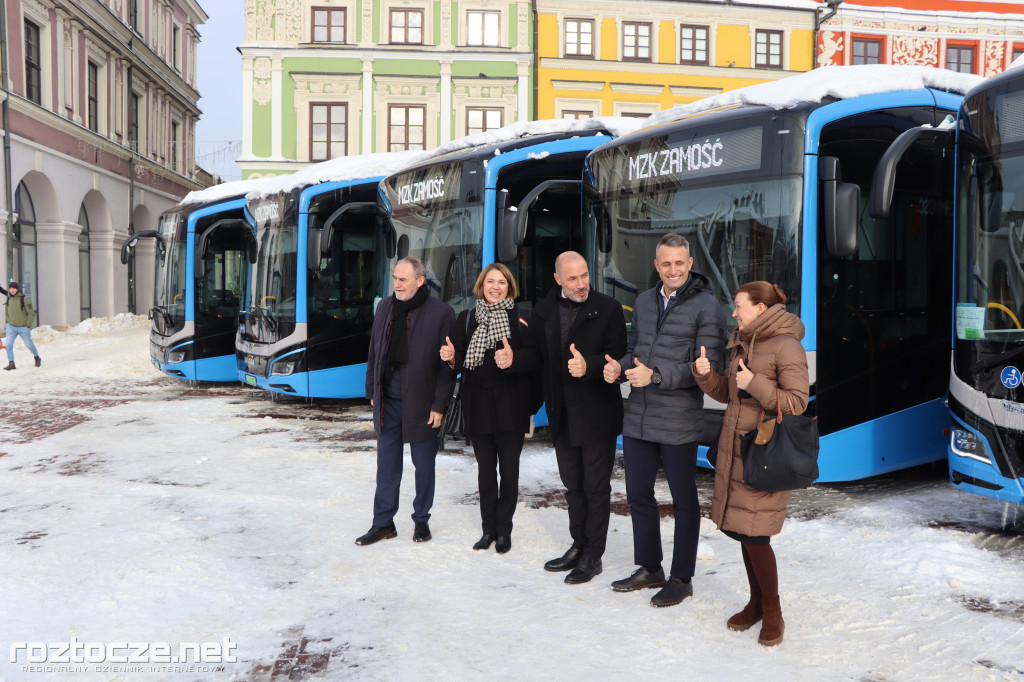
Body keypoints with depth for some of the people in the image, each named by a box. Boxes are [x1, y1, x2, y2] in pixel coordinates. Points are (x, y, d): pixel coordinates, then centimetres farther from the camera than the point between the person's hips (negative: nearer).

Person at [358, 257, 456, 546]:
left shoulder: (441, 313, -10)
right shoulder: (385, 307, 7)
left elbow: (448, 363, -10)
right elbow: (374, 351, 13)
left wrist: (439, 404, -12)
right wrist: (372, 390, 11)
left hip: (421, 399, -4)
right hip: (388, 397, 4)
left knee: (424, 463, 9)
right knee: (387, 462, 9)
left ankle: (421, 520, 25)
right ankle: (383, 522, 19)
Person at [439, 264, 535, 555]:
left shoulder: (521, 318, -2)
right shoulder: (467, 318, 7)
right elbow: (460, 363, 8)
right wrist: (451, 358, -14)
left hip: (511, 405, -3)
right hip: (478, 404, 3)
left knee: (509, 470, 3)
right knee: (485, 469, 10)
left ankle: (504, 530, 16)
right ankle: (488, 528, 21)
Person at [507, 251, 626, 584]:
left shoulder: (608, 309, -9)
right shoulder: (544, 311, 5)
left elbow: (618, 357, -13)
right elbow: (536, 353, 7)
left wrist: (590, 366, -30)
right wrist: (514, 358, -13)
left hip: (597, 414, -5)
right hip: (562, 415, 5)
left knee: (596, 486, 4)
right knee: (573, 485, 18)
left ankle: (592, 556, 16)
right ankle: (579, 546, 33)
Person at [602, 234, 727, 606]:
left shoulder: (707, 306, -9)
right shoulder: (645, 301, 11)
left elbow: (708, 366, -15)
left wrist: (656, 376, -23)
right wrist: (618, 367, -2)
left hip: (678, 424, -7)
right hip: (638, 418, 7)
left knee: (684, 501, 8)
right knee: (638, 494, 16)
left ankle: (681, 579, 22)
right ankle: (649, 569, 33)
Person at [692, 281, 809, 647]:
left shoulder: (786, 346, -13)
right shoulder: (740, 342, 12)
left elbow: (797, 402, -16)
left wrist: (755, 384, -25)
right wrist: (706, 373, -1)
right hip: (734, 448, 8)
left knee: (753, 533, -7)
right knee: (739, 529, 12)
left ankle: (772, 611, 13)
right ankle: (756, 602, 28)